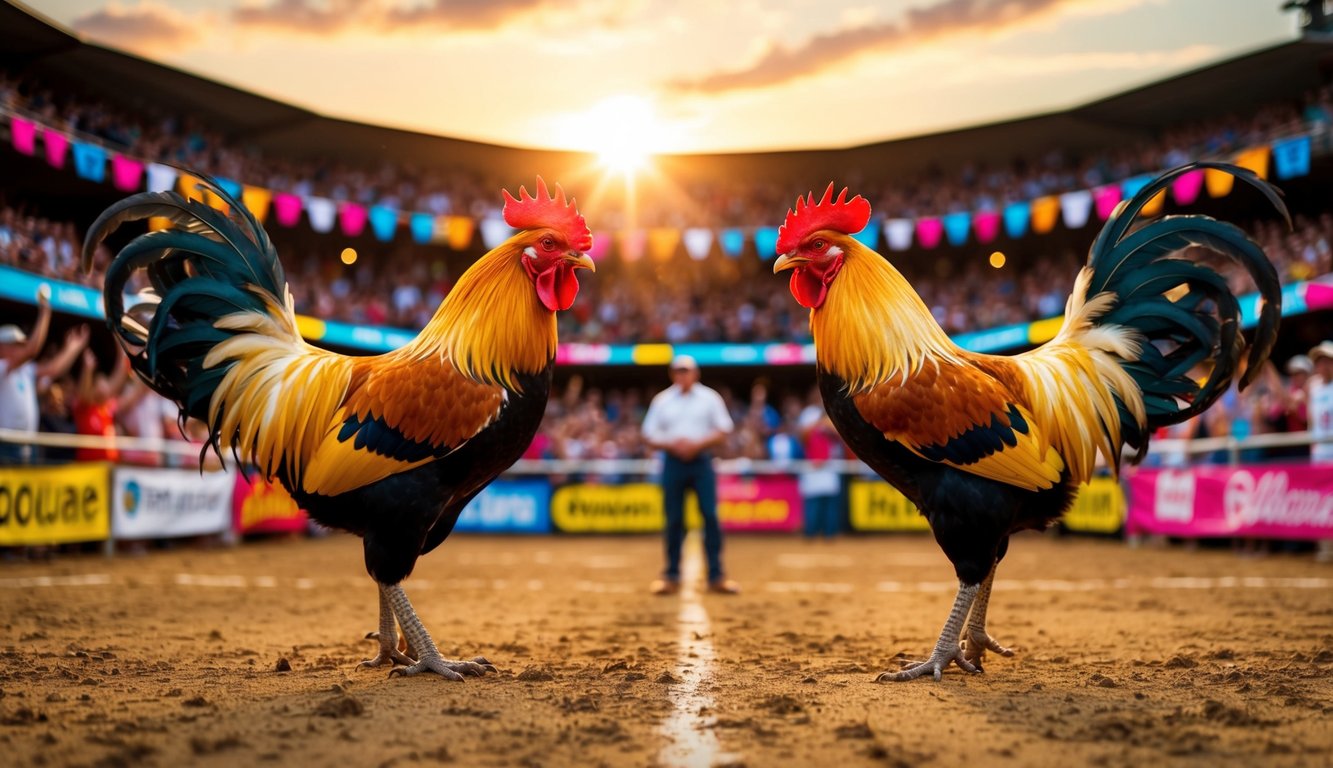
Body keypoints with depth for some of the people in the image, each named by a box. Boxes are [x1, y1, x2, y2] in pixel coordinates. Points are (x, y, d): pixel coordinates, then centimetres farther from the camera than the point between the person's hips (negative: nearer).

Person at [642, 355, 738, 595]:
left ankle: (716, 576, -4)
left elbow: (723, 431, 1)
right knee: (673, 520, 3)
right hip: (673, 463, 1)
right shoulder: (662, 400, 7)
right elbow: (648, 437, 6)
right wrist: (671, 444, -12)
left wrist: (698, 444, -13)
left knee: (710, 516, -8)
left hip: (702, 462, -1)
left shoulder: (710, 398, 4)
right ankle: (671, 577, 10)